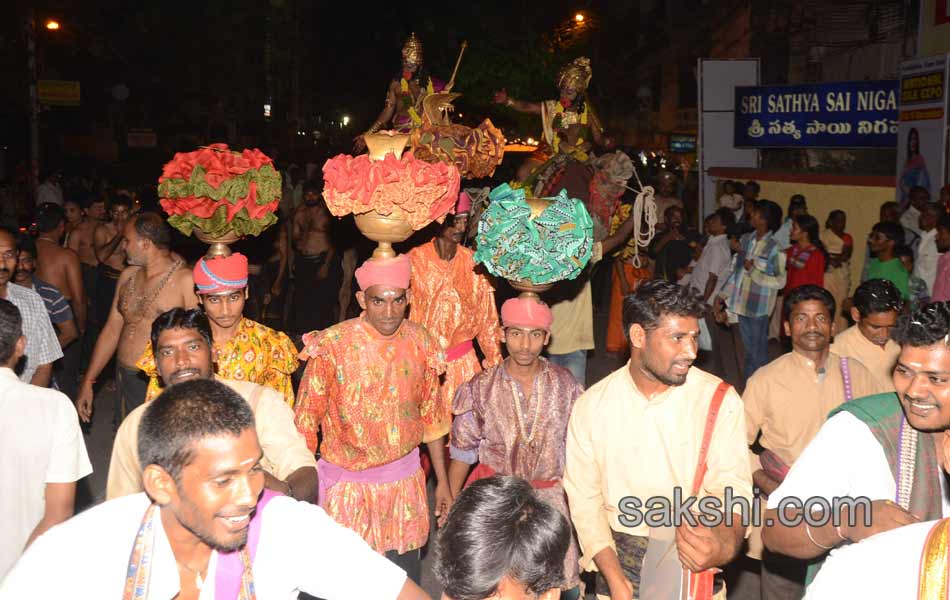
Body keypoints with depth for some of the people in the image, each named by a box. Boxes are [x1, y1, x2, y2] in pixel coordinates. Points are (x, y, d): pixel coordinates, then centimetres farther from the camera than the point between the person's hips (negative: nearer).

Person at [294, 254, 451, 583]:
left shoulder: (421, 343, -4)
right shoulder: (332, 345, -15)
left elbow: (431, 416, 6)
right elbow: (306, 420, -8)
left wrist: (443, 481, 10)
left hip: (405, 481, 3)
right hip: (347, 482, -3)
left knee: (406, 577, 14)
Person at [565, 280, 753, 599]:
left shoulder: (720, 400, -10)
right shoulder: (591, 405, -7)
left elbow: (732, 490, -15)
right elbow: (584, 498, -6)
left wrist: (726, 544, -35)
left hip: (693, 560, 0)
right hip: (619, 560, 0)